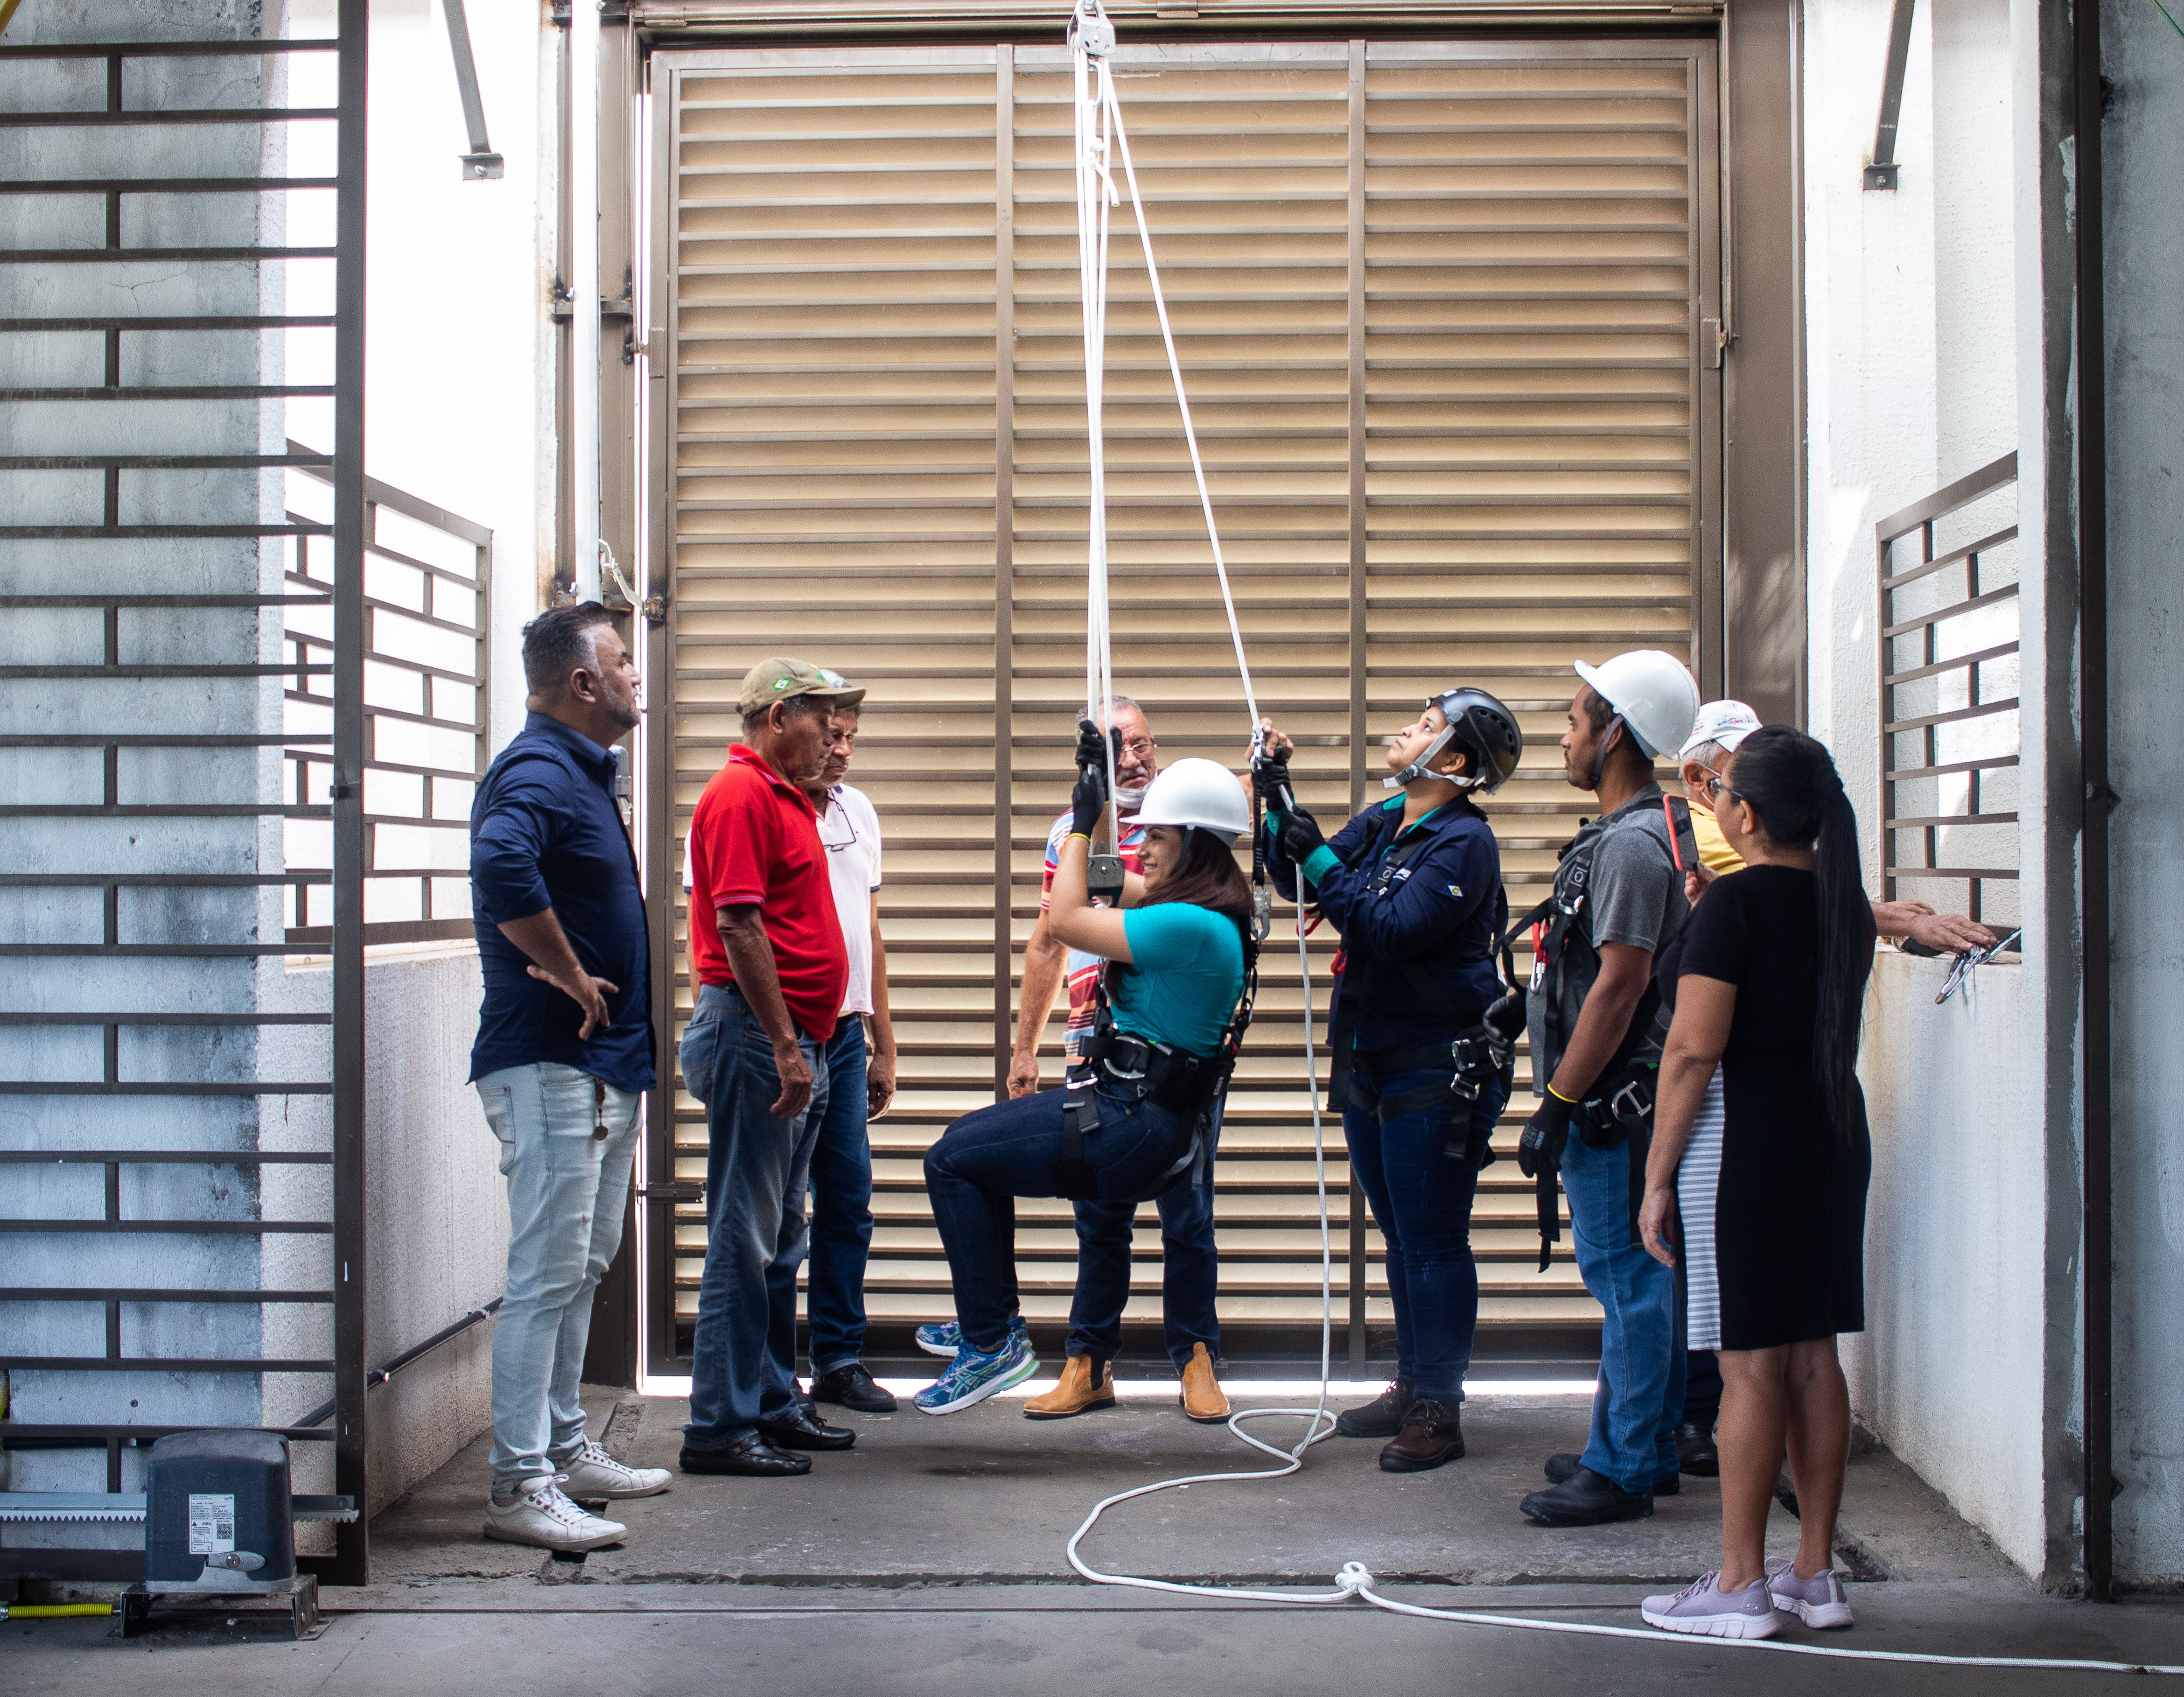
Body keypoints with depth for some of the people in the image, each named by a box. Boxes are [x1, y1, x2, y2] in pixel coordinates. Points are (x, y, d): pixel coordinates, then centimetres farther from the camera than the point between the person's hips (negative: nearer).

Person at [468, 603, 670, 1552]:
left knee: (584, 1264, 17)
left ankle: (565, 1448, 28)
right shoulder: (538, 773, -16)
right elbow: (502, 868, -36)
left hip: (604, 1065, 10)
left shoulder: (581, 771, 17)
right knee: (547, 1274, -7)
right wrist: (571, 977, -25)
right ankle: (520, 1487, -2)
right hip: (552, 1063, -10)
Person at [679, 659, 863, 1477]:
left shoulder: (785, 797, 19)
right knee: (744, 1239, -6)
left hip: (797, 1042, 10)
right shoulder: (740, 794, -12)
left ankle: (774, 1402, 23)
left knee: (779, 1240, 15)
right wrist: (785, 1047, -21)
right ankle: (720, 1426, -1)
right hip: (757, 1036, -10)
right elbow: (738, 926, -20)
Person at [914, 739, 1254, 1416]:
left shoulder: (1192, 926, -22)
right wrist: (1096, 791, 18)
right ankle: (990, 1317, 33)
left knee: (951, 1161, -5)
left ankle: (992, 1345, 1)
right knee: (972, 1138, 25)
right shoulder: (1208, 914, 8)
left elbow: (1065, 920, -17)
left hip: (1133, 1127, -11)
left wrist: (1085, 821, -8)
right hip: (1139, 1112, 11)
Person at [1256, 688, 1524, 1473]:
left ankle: (1438, 1411, 7)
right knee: (1401, 1238, 17)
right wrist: (1276, 801, 3)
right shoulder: (1381, 823, 9)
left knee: (1433, 1243, -2)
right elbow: (1301, 885, 14)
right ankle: (1410, 1387, 28)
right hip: (1369, 1066, 9)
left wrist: (1318, 855, -26)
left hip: (1437, 1076, -9)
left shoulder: (1464, 842, -16)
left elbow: (1392, 932, -25)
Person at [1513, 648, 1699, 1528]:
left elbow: (1619, 985, -22)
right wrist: (1564, 1098, 21)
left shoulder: (1631, 844, -17)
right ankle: (1646, 1449, 25)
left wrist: (1556, 1105, -20)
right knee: (1639, 1275, 15)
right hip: (1620, 1097, 10)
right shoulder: (1640, 832, 15)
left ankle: (1622, 1471, 3)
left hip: (1610, 1098, -10)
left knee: (1625, 1275, -4)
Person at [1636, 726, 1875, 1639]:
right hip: (1834, 1141, 8)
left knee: (1751, 1366, -2)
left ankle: (1740, 1584, 5)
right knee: (1812, 1357, 12)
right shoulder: (1844, 901, 8)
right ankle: (1815, 1573, 19)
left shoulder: (1736, 900, -15)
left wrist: (1658, 1177, -13)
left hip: (1747, 1146, -7)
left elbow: (1694, 1049, -19)